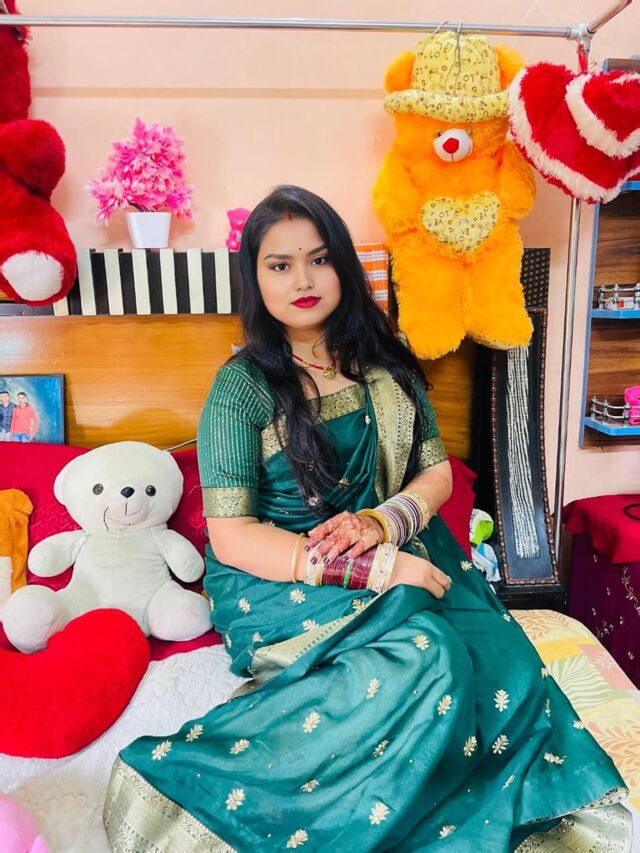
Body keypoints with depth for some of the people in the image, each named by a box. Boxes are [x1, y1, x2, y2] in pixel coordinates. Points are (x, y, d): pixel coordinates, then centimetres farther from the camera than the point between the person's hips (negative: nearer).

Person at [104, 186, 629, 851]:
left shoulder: (386, 364, 6)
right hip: (276, 579, -4)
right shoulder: (242, 386, -9)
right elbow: (231, 539, -13)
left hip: (394, 551, 4)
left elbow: (437, 472, 8)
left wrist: (384, 522, -15)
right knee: (427, 654, -29)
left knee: (492, 650, -23)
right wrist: (371, 569, -22)